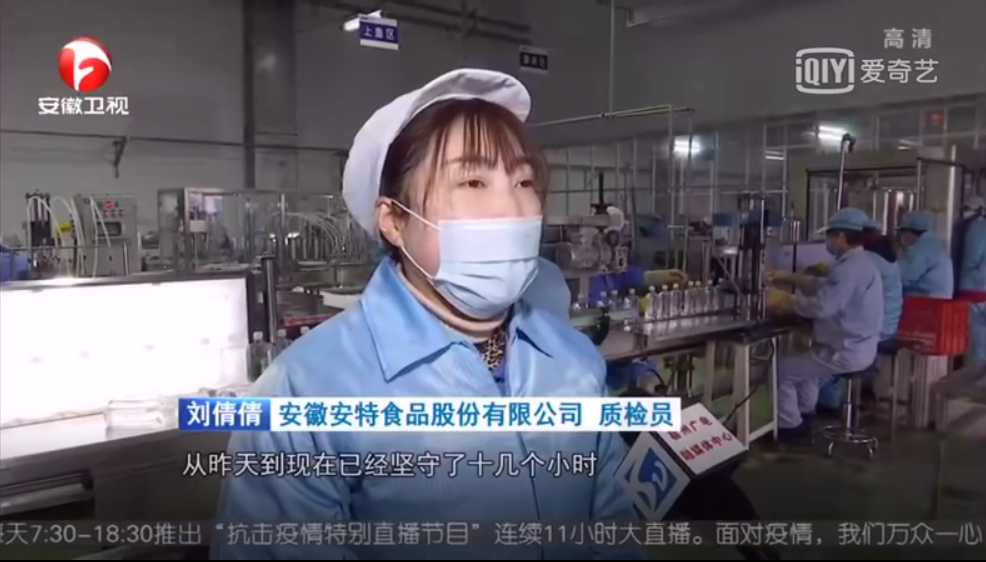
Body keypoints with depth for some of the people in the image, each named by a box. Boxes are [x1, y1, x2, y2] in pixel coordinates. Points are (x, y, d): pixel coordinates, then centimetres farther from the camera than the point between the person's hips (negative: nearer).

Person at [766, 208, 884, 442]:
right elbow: (824, 287, 22)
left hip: (846, 353, -11)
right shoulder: (859, 262, 12)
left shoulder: (850, 268, -24)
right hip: (857, 347, 11)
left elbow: (821, 306, -31)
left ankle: (789, 426, 11)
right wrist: (789, 277, 19)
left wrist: (787, 301, -15)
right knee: (803, 359, 33)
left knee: (781, 369, -4)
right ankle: (804, 416, 37)